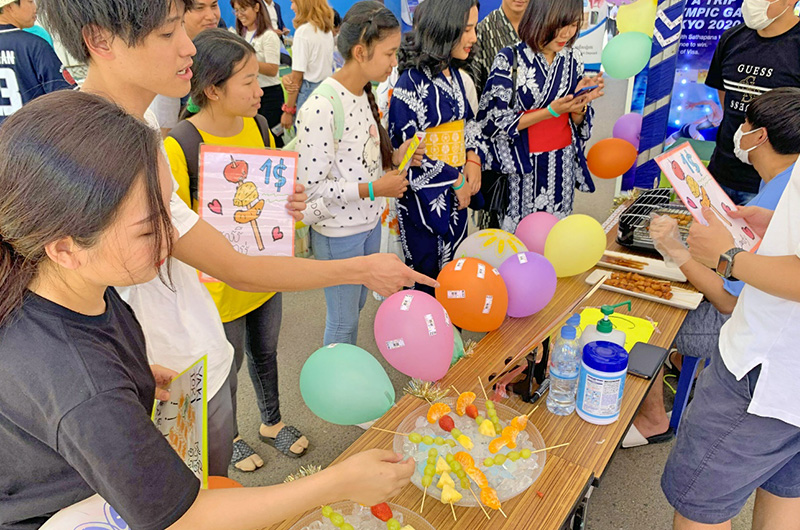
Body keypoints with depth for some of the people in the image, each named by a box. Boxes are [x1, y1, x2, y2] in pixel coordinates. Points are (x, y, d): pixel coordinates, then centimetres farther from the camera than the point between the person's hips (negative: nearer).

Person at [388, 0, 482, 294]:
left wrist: (473, 159, -2)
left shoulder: (454, 74, 6)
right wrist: (456, 181, -14)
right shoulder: (412, 82, -19)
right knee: (428, 273, 8)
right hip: (425, 195, -7)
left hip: (457, 190, 8)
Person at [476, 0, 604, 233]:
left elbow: (577, 121, 10)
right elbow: (493, 121, -15)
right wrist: (550, 111, -21)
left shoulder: (573, 59, 4)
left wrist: (580, 103, -13)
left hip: (563, 163, 5)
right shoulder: (510, 59, -11)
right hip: (523, 165, -4)